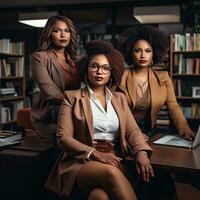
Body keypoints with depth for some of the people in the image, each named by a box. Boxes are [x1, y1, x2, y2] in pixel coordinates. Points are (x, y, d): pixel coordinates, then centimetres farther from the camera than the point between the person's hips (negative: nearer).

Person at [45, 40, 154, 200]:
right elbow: (63, 137, -2)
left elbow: (132, 130, 8)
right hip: (81, 162, -1)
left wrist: (141, 152, -15)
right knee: (111, 173, -35)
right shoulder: (72, 97, 8)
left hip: (114, 161, 2)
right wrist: (95, 154, -16)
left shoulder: (119, 98, 20)